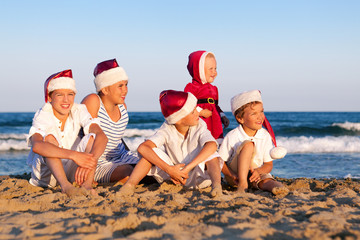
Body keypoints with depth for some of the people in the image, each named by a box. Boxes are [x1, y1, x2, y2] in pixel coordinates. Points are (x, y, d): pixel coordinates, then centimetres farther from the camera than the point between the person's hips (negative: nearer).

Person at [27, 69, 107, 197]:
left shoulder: (78, 111, -7)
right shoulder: (43, 116, -17)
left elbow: (102, 136, -22)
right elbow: (36, 145, -39)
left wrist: (91, 160, -44)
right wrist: (74, 155, -50)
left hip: (70, 170, 3)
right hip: (46, 172, -3)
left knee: (92, 137, -21)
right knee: (49, 136, -29)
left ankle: (87, 185, -40)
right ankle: (65, 186, -45)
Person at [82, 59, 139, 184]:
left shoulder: (122, 107, 8)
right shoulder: (93, 101, -15)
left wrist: (134, 159, 22)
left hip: (121, 157, 8)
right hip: (99, 164, -8)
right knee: (130, 173, -32)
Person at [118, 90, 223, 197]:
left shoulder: (199, 126, -16)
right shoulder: (167, 130, -16)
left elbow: (212, 145, -38)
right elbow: (142, 148, -31)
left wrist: (187, 168, -45)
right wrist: (169, 169, -41)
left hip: (196, 177, -1)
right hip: (174, 172, 1)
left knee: (211, 155, -29)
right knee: (152, 152, -21)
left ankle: (216, 184, -48)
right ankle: (130, 184, -31)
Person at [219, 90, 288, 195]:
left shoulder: (265, 136, -5)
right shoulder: (231, 137, -15)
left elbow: (269, 164, -3)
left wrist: (258, 171, -26)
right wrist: (233, 175, -27)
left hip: (256, 174, 4)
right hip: (234, 173, -3)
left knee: (265, 179, -31)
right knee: (248, 144, -27)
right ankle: (242, 183, -37)